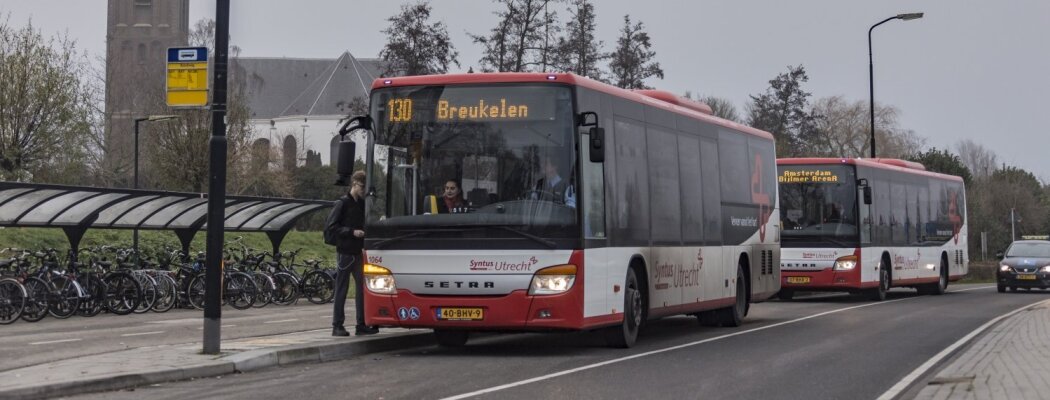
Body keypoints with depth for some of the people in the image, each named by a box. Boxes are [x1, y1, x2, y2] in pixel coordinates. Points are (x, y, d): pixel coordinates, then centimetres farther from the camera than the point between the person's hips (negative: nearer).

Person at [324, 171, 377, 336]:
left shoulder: (362, 204, 12)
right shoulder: (342, 203, -7)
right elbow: (330, 227, -12)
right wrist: (352, 232, -18)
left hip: (358, 252, 7)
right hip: (345, 252, -6)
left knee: (362, 287, 6)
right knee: (341, 289, -3)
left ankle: (362, 324, 11)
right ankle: (337, 326, 2)